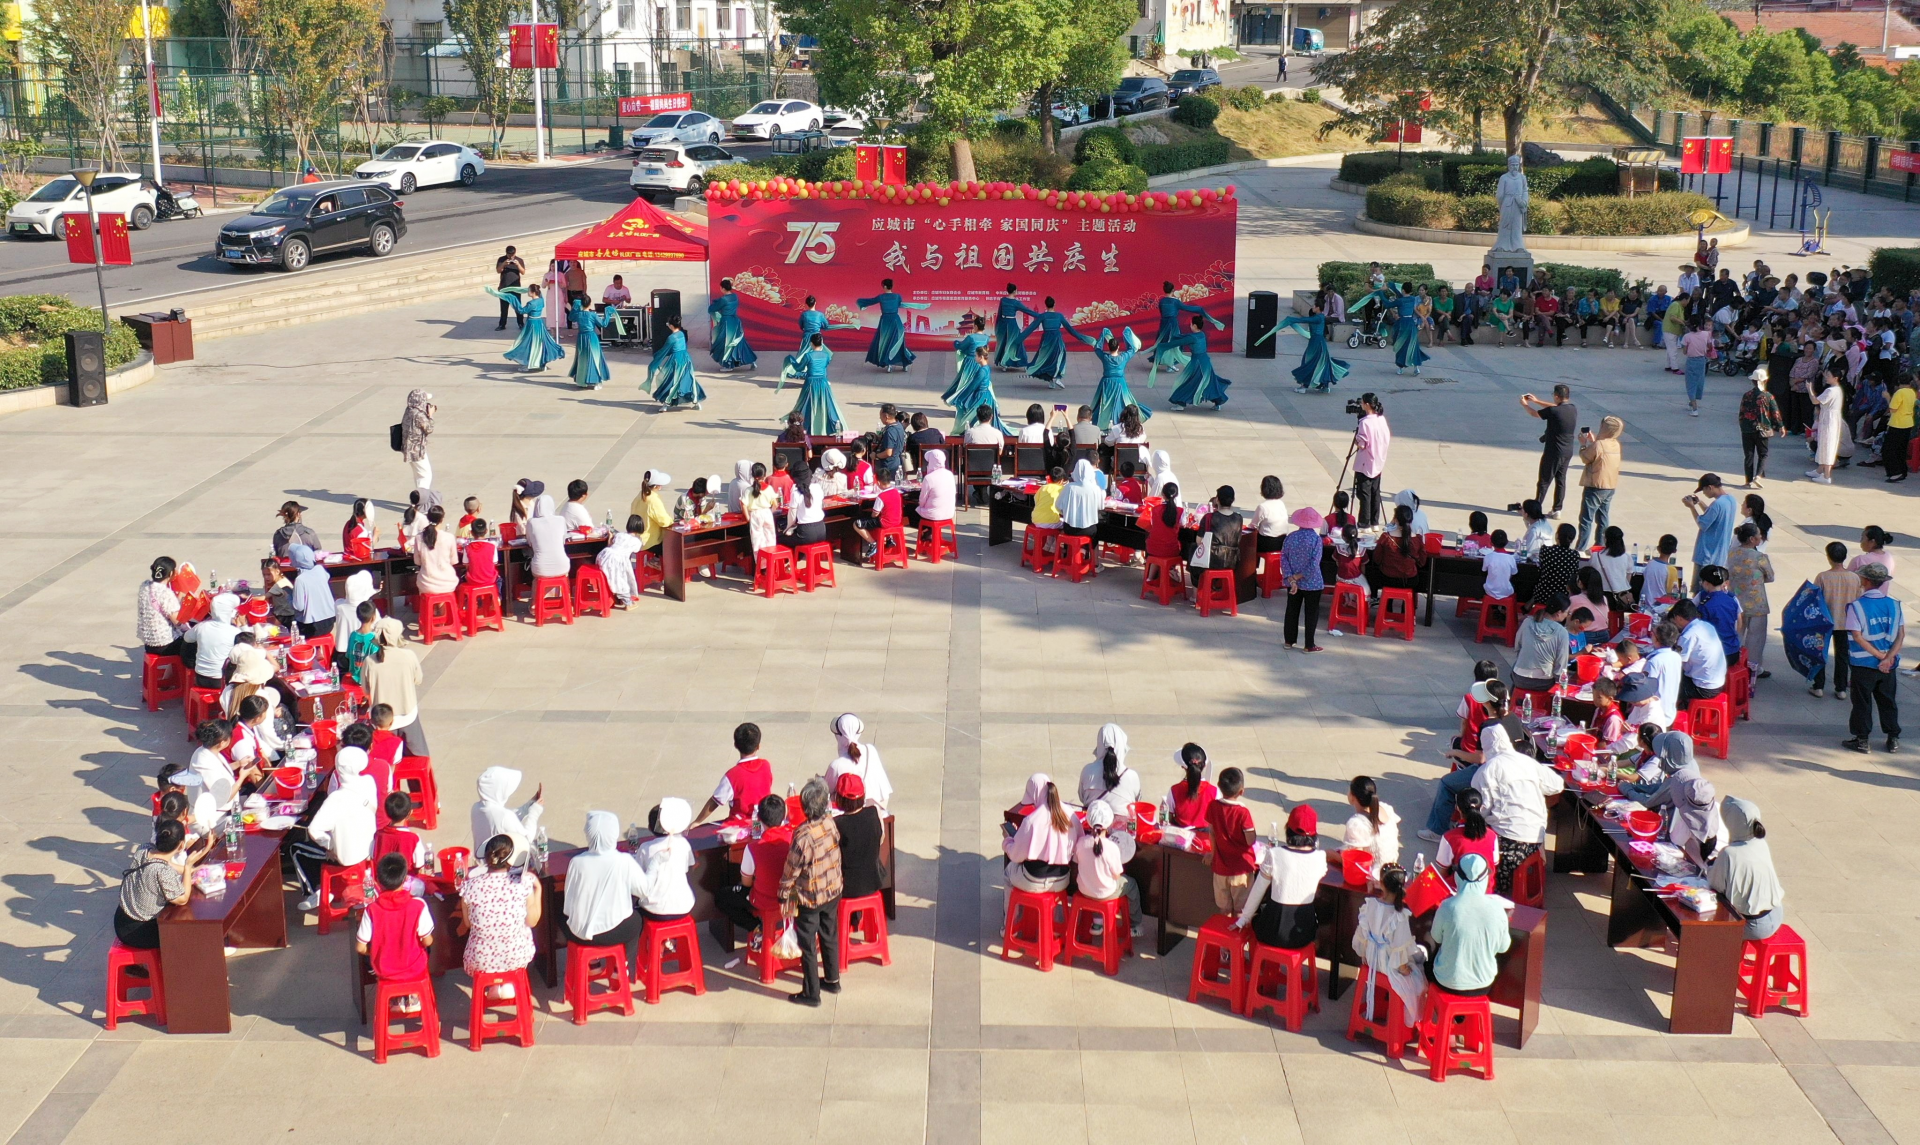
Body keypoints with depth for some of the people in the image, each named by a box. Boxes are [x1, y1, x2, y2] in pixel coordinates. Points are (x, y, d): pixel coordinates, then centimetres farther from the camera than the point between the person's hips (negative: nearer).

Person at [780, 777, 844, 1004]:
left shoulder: (803, 836, -29)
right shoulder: (831, 824, -11)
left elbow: (791, 872, -19)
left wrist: (784, 897, -8)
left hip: (809, 900, -6)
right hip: (833, 892, 6)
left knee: (808, 946, 8)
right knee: (828, 936, 23)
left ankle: (811, 993, 18)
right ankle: (832, 980, 38)